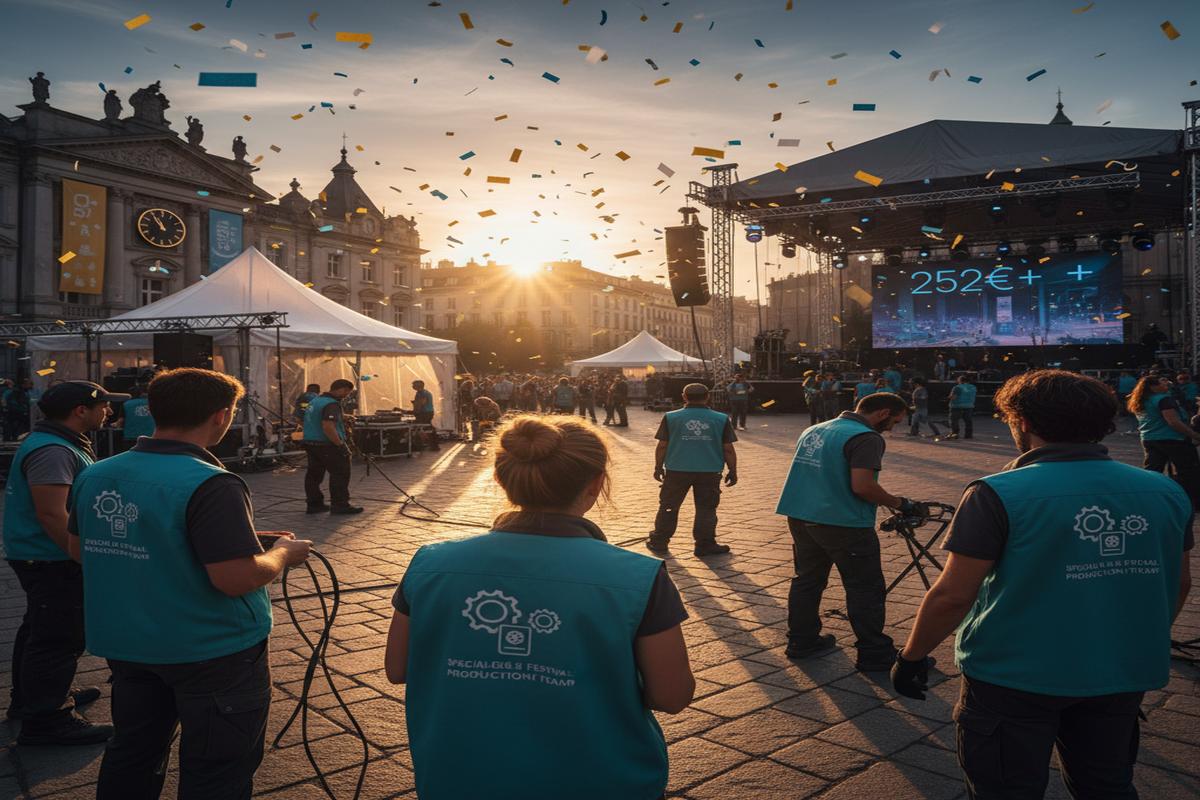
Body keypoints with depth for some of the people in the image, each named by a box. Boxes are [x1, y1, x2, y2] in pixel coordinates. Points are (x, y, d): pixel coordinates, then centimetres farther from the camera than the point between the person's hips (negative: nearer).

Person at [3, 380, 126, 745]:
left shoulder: (58, 443, 12)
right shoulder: (52, 451, -23)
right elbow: (52, 514, -29)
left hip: (41, 556, 12)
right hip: (52, 561, -12)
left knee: (40, 630, 23)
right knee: (58, 639, -4)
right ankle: (46, 720, 4)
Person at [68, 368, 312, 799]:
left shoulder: (94, 476, -1)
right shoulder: (210, 485, -26)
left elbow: (78, 549, 13)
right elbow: (236, 578, -28)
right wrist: (282, 553, -10)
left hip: (124, 645, 7)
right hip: (212, 651, -7)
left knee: (132, 754, 25)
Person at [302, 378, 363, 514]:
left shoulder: (315, 400, 14)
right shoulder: (331, 404, -18)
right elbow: (328, 427, -28)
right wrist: (341, 444, -22)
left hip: (309, 443, 10)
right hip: (327, 445, -10)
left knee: (314, 474, 13)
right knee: (340, 474, -3)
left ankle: (314, 504, 19)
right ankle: (340, 505, -2)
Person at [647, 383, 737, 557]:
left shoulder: (671, 418, -1)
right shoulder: (721, 420, 0)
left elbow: (662, 446, 0)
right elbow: (728, 449, 2)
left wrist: (658, 467, 10)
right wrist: (732, 471, 10)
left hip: (677, 471, 0)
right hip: (710, 472, 0)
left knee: (668, 506, 11)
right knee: (706, 509, 9)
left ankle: (659, 541, 17)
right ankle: (705, 545, 9)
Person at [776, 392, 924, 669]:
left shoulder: (812, 430, 14)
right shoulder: (866, 438, -14)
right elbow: (862, 486, -23)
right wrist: (901, 504, -10)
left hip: (799, 517, 8)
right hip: (843, 523, -8)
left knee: (807, 580, 18)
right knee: (864, 589, 4)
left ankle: (801, 641, 26)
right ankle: (874, 654, 10)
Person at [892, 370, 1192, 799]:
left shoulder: (998, 494, -18)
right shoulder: (1166, 492, -1)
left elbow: (952, 595, -18)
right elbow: (1178, 584, 11)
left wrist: (911, 656, -4)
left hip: (1015, 678, -5)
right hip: (1121, 678, 5)